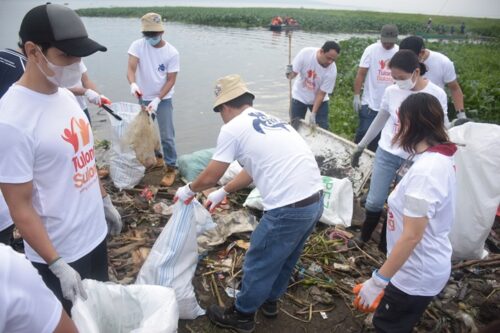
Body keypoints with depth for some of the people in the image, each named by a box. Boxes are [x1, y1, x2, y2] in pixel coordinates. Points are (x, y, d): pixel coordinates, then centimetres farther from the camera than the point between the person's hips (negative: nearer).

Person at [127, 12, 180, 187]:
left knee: (167, 136, -5)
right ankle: (157, 157, 38)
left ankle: (171, 168, 8)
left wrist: (157, 100, -22)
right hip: (143, 97, 3)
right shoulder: (137, 46, -11)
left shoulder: (172, 52, -14)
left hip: (163, 99, -3)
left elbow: (171, 80, -12)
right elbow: (131, 69, -22)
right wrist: (133, 84, -44)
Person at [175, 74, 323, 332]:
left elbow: (209, 177, 3)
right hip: (315, 200, 8)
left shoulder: (233, 128, -5)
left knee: (258, 264, 14)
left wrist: (189, 190, 23)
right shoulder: (270, 120, 20)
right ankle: (270, 301, 50)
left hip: (288, 208, -8)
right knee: (285, 258, 28)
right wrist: (223, 192, 37)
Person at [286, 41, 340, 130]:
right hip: (299, 96, 1)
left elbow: (321, 93, -20)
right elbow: (293, 72, -14)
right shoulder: (305, 53, -25)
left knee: (323, 128, -3)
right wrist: (290, 74, -38)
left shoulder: (332, 70, -26)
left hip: (319, 99, 0)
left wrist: (313, 113, -24)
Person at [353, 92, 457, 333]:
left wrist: (377, 281, -23)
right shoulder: (441, 159, 0)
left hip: (417, 274, -8)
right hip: (428, 267, 8)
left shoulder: (425, 171, -29)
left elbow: (411, 236, -28)